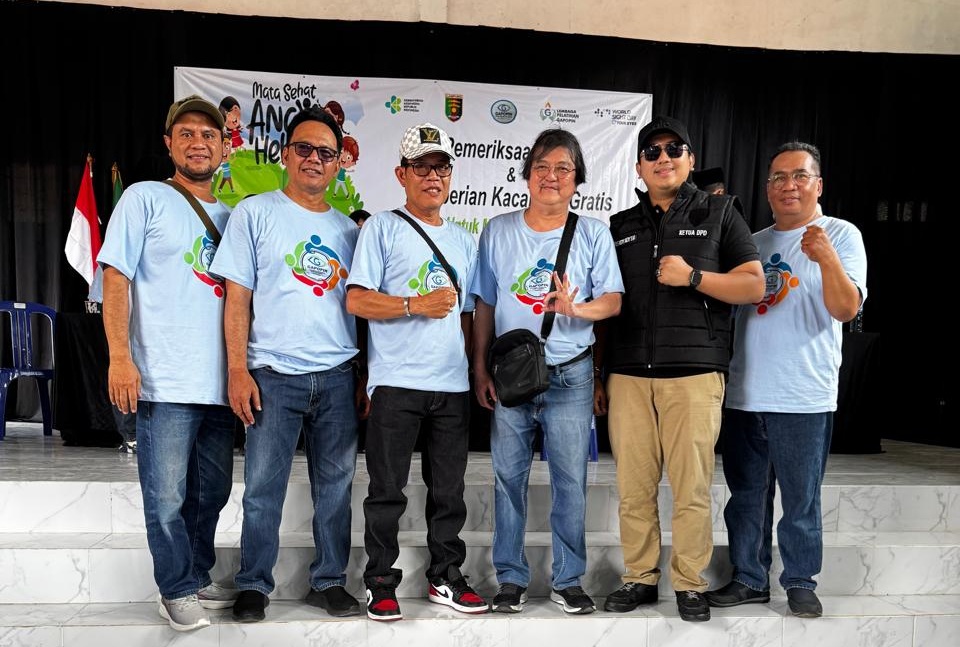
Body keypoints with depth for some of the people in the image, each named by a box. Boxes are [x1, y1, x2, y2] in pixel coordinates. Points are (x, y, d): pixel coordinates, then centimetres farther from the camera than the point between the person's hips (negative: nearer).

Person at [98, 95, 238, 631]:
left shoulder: (231, 216, 15)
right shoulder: (146, 199, 0)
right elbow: (116, 279, -6)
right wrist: (120, 356, -15)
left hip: (219, 383, 6)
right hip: (165, 383, -5)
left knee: (212, 492, 15)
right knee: (168, 497, 2)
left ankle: (199, 577, 32)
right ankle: (179, 591, 20)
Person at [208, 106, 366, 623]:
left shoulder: (347, 229, 14)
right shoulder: (256, 213, 3)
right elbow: (237, 296, -1)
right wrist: (237, 370, -9)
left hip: (338, 377, 4)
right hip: (274, 375, -3)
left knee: (336, 486, 8)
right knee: (264, 488, 2)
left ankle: (328, 581, 22)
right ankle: (254, 586, 18)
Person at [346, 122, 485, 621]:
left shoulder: (462, 239, 17)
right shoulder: (382, 228, 0)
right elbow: (356, 300, -8)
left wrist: (476, 368, 12)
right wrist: (416, 305, -16)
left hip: (453, 385, 5)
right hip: (396, 382, -5)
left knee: (449, 490, 12)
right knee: (388, 491, 3)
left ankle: (446, 578, 25)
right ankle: (381, 584, 15)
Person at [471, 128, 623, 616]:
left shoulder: (593, 234, 3)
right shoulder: (498, 231, 6)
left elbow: (613, 300, -1)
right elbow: (484, 304, 9)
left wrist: (576, 309, -22)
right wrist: (480, 367, 5)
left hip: (571, 376, -1)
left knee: (570, 481, 3)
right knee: (508, 478, 6)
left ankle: (568, 580, 18)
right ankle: (511, 578, 19)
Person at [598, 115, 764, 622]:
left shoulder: (718, 213, 11)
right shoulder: (620, 227, 18)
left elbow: (754, 285, 6)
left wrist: (692, 277, -9)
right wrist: (598, 374, 14)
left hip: (694, 373, -2)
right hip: (628, 375, 3)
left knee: (692, 487, -2)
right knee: (633, 486, 2)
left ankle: (690, 584, 12)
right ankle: (640, 578, 15)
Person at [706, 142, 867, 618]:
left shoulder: (841, 235, 0)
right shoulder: (752, 243, 13)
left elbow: (847, 309, -13)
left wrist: (827, 259, -28)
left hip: (804, 397, -4)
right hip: (744, 395, 5)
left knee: (801, 499, 4)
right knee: (746, 495, 12)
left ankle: (801, 582, 20)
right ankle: (749, 579, 25)